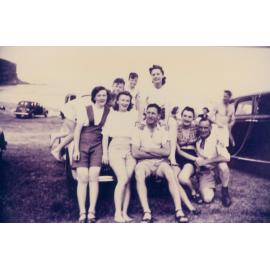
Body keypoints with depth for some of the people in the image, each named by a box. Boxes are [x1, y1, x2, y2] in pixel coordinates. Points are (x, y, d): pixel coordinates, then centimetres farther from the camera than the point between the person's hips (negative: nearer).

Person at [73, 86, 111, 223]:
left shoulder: (109, 112, 8)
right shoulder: (85, 110, 5)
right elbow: (77, 130, 3)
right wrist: (76, 149, -3)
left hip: (97, 147, 1)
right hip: (83, 146, 0)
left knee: (94, 178, -9)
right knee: (83, 179, -6)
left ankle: (92, 212, -5)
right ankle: (82, 213, -3)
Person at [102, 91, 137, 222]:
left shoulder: (133, 115, 19)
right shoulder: (112, 115, 13)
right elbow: (105, 135, 9)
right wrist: (105, 153, 1)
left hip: (130, 150, 2)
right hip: (116, 148, -2)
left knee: (127, 181, -7)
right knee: (123, 179, -18)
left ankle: (125, 213, -1)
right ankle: (117, 213, -14)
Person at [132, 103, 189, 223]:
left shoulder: (163, 131, 13)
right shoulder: (139, 131, 8)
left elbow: (166, 152, -1)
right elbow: (135, 153, -4)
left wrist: (148, 149, -6)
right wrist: (158, 153, -6)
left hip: (160, 162, 1)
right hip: (144, 162, -1)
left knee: (171, 174, -31)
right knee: (139, 175, -35)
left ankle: (179, 211, -31)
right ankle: (147, 213, -37)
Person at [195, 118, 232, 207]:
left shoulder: (216, 139, -15)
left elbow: (226, 157, -27)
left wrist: (205, 161, -28)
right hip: (205, 172, 1)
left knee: (223, 165, -37)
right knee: (207, 198, -20)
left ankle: (225, 191, -8)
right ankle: (211, 188, 18)